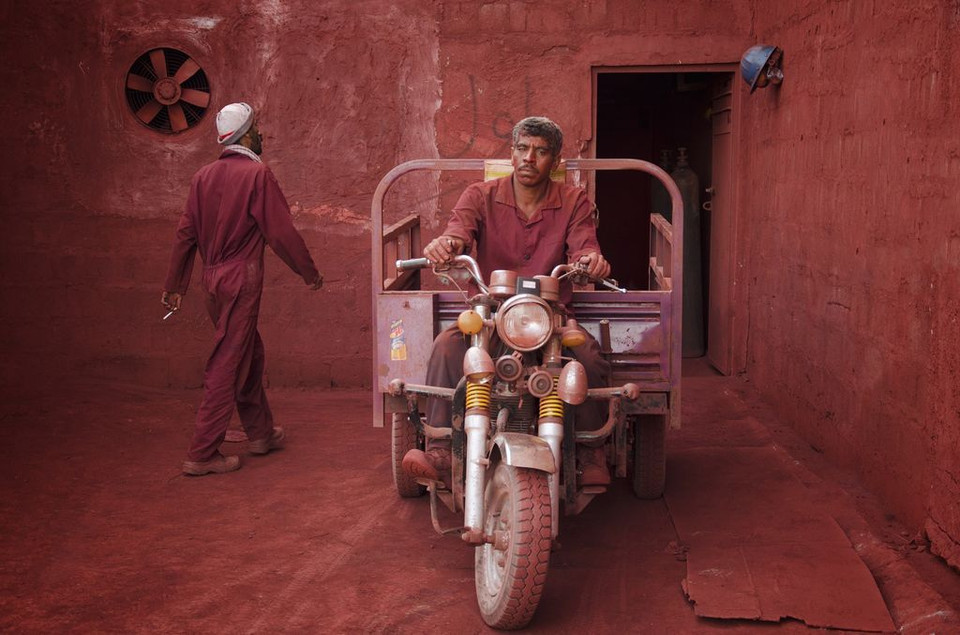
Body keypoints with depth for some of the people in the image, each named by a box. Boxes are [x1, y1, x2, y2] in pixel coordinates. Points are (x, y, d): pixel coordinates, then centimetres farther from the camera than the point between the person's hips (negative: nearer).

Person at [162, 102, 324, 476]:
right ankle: (203, 454, -2)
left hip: (212, 278, 8)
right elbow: (281, 232, -12)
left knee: (250, 354, 20)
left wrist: (175, 286, 16)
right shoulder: (257, 174, -11)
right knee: (228, 365, -4)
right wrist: (311, 274, 0)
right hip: (241, 280, -7)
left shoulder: (204, 176, 8)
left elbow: (185, 234, 10)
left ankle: (261, 432, 32)